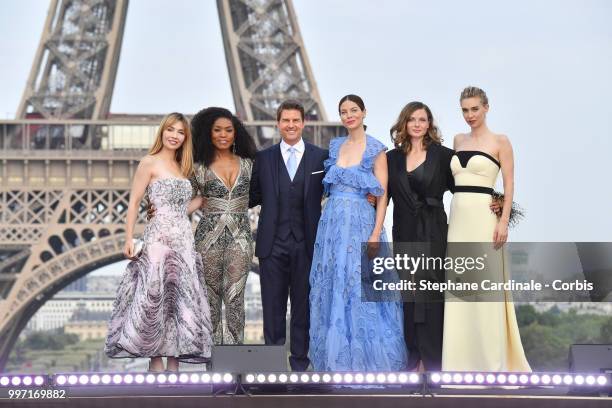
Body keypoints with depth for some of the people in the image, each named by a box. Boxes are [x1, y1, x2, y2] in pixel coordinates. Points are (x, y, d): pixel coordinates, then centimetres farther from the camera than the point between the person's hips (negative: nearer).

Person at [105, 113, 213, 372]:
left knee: (181, 299, 4)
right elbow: (134, 202, -5)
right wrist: (129, 240, -11)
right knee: (155, 297, -6)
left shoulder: (182, 167, 19)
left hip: (184, 239, 7)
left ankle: (174, 359, 8)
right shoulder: (150, 163, 0)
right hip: (159, 238, -7)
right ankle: (156, 360, -2)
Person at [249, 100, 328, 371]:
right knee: (273, 305, 6)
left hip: (307, 244, -1)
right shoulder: (263, 158, 7)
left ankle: (299, 362, 16)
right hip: (273, 244, 1)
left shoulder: (321, 157, 4)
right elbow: (253, 197, 9)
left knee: (303, 305, 7)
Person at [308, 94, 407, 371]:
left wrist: (376, 233, -15)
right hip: (333, 223, 5)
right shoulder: (335, 146, 11)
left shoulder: (376, 149, -4)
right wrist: (331, 219, 7)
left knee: (361, 288, -4)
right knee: (332, 286, 6)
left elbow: (383, 195, -7)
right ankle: (337, 356, 15)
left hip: (361, 224, -5)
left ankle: (366, 357, 6)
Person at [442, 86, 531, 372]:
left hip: (483, 217, -5)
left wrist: (504, 221, -15)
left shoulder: (500, 142, -1)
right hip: (458, 216, 6)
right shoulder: (458, 140, 14)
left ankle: (491, 358, 3)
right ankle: (463, 357, 10)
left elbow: (509, 184, -5)